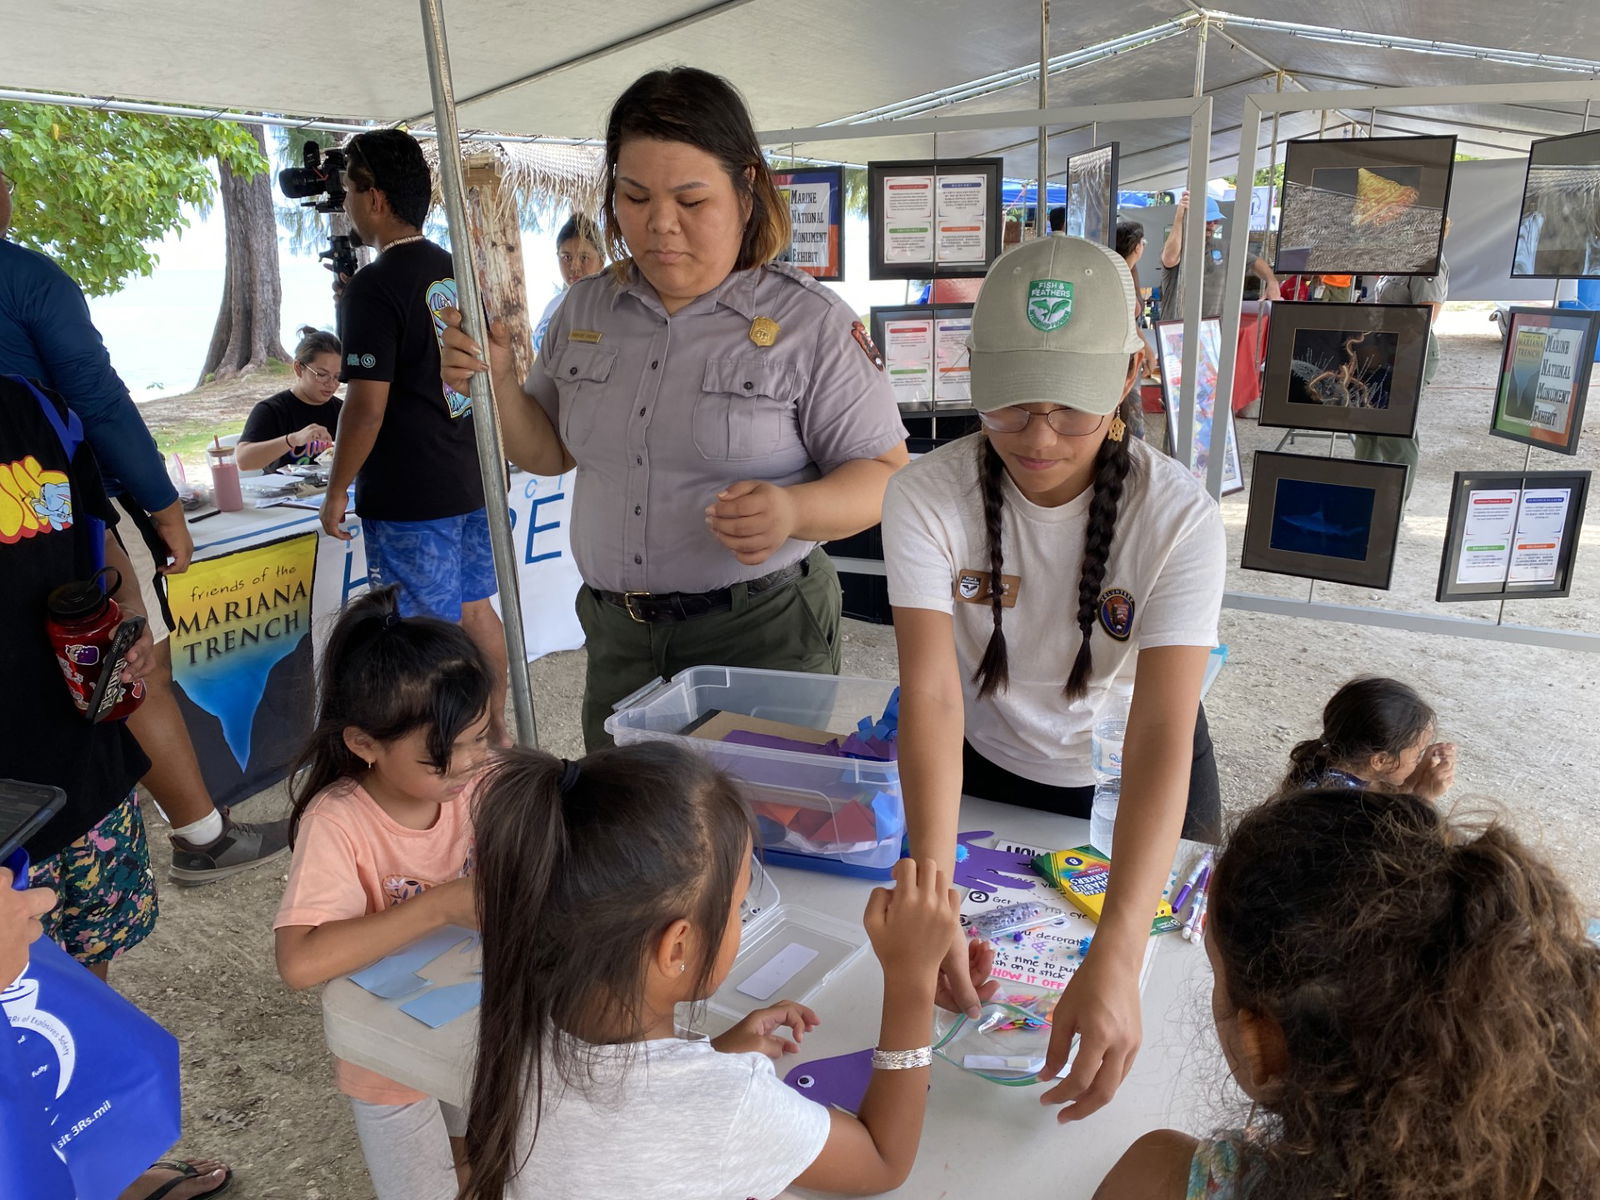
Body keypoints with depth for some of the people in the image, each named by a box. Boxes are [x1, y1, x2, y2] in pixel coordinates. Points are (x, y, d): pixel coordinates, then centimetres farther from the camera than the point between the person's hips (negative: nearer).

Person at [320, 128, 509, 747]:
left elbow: (367, 405, -18)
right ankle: (496, 729, 32)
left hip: (411, 499, -8)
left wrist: (336, 492, -9)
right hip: (472, 483, 8)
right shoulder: (457, 273, 9)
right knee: (474, 608, 19)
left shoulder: (373, 288, -15)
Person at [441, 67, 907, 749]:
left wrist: (794, 510, -29)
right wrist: (496, 383, -4)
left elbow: (885, 476, -10)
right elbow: (551, 451, 15)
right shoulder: (585, 309, 6)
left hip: (762, 634, -4)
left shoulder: (809, 322, -10)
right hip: (615, 634, 5)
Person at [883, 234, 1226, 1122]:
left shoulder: (1178, 516, -29)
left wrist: (1114, 958, -48)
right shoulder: (926, 497, -26)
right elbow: (932, 694, -33)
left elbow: (1161, 736, -37)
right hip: (984, 769, 1)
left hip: (1130, 783, 0)